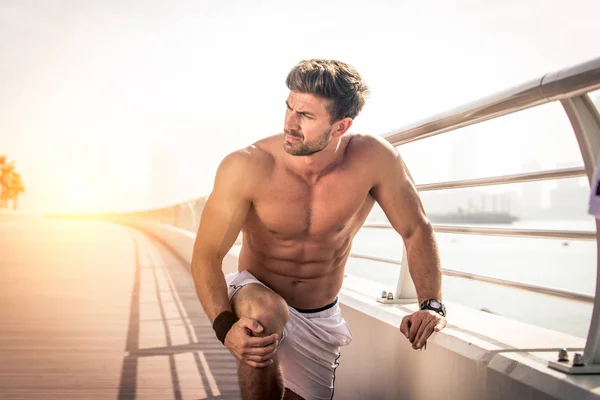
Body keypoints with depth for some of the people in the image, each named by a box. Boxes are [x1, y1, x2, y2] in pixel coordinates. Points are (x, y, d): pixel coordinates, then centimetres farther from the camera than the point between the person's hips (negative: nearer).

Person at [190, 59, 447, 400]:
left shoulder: (374, 159, -20)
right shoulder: (246, 167, -24)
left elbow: (417, 231, -6)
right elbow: (206, 255, -21)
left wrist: (432, 305, -17)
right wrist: (225, 327, -36)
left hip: (319, 321, 3)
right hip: (255, 297, -3)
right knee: (265, 311, -37)